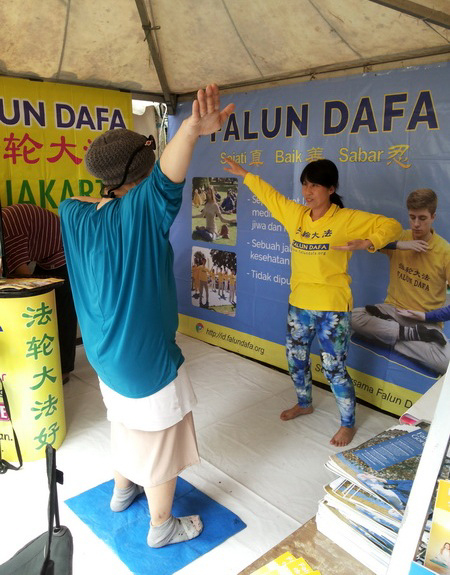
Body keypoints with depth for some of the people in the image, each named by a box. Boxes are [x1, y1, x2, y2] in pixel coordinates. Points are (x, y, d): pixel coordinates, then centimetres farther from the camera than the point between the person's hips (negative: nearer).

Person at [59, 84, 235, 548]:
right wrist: (191, 130, -62)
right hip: (145, 358, -8)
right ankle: (162, 527, 33)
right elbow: (166, 177, -47)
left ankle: (122, 490, 53)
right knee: (161, 441, 13)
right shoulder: (140, 212, -25)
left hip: (106, 354, 8)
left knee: (126, 425, 30)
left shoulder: (80, 217, -2)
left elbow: (66, 201, 23)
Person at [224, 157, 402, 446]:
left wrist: (366, 243, -30)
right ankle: (304, 403, 46)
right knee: (296, 358, 20)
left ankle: (348, 424, 26)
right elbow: (269, 194, 16)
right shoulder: (295, 215, 3)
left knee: (334, 368, 3)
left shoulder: (347, 219, -11)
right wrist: (244, 174, 24)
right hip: (299, 305, 6)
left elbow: (392, 226, -12)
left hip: (333, 308, -6)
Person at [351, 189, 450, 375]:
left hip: (427, 320, -2)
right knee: (354, 317, -28)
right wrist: (399, 245, -19)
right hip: (393, 309, 2)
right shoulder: (398, 237, 1)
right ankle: (411, 333, -20)